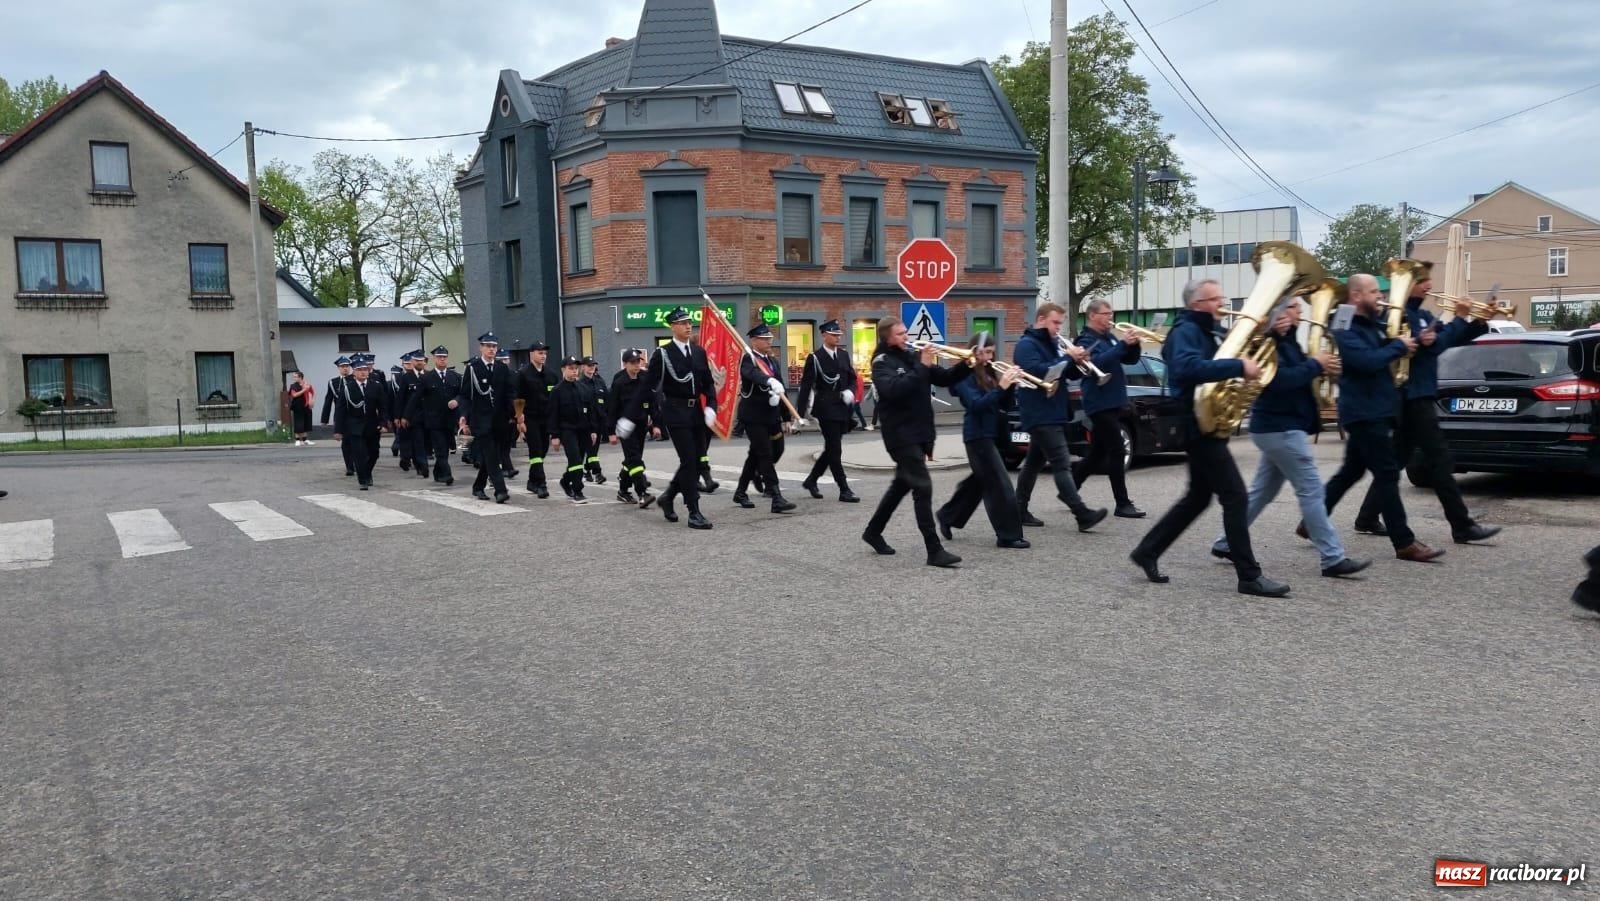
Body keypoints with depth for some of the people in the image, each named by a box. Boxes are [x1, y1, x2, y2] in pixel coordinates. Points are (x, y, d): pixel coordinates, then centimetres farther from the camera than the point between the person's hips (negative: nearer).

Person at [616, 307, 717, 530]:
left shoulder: (699, 351, 9)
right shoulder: (663, 353, -6)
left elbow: (708, 383, 13)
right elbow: (646, 386, -6)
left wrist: (711, 407, -5)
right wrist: (630, 417, -9)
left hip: (696, 412, 6)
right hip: (675, 412, -6)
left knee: (695, 461, 8)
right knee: (689, 461, -9)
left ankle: (667, 498, 29)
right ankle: (694, 513, -2)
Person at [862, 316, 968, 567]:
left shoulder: (913, 355, 10)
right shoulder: (882, 362, -9)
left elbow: (944, 379, 10)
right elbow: (893, 390, -28)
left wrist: (965, 367, -7)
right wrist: (921, 367, -26)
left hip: (920, 433, 8)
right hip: (901, 434, -8)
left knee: (902, 485, 19)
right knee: (923, 487, -13)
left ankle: (873, 531, 35)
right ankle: (934, 551, -12)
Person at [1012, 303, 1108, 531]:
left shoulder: (1051, 343, 19)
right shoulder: (1027, 345, -9)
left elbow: (1069, 373, 19)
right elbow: (1038, 371, -24)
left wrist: (1078, 362, -2)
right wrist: (1068, 358, -21)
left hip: (1053, 414, 10)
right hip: (1041, 416, -10)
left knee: (1034, 464, 13)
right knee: (1062, 465, -15)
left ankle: (1019, 510, 20)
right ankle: (1083, 515, -21)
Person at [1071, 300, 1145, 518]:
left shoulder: (1110, 337, 16)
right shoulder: (1086, 340, -8)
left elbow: (1131, 359, 15)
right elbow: (1098, 362, -26)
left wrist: (1134, 344, -5)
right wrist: (1123, 344, -27)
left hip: (1114, 402, 9)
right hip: (1101, 404, -9)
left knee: (1097, 453, 13)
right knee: (1116, 452, -9)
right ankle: (1123, 504, -6)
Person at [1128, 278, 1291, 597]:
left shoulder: (1206, 333, 19)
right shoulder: (1185, 331, -13)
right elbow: (1188, 368, -33)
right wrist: (1239, 367, -33)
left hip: (1208, 426, 10)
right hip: (1200, 426, -10)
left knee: (1198, 497, 15)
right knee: (1235, 497, -9)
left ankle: (1147, 552, 21)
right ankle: (1250, 576, -4)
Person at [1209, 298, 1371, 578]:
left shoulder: (1286, 340, 15)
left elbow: (1296, 373, 11)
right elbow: (1280, 379, -26)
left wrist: (1321, 365, -7)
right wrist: (1315, 365, -19)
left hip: (1280, 427, 10)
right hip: (1280, 428, -10)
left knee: (1262, 491, 14)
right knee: (1311, 490, -9)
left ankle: (1225, 543, 21)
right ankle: (1333, 559, -6)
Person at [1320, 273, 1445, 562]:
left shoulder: (1372, 324, 15)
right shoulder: (1344, 330, -14)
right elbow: (1368, 361, -27)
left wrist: (1413, 341, 2)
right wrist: (1400, 346, -14)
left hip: (1373, 410, 10)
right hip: (1363, 412, -10)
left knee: (1351, 471, 15)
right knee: (1387, 474, -9)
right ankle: (1405, 543, -6)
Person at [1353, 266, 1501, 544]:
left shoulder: (1423, 315, 17)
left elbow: (1451, 340, 17)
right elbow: (1434, 345, -22)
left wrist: (1480, 323, 3)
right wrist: (1459, 318, -15)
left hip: (1419, 396, 10)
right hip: (1413, 397, -10)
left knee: (1396, 460, 11)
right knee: (1439, 461, -7)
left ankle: (1367, 518, 15)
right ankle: (1463, 527, -3)